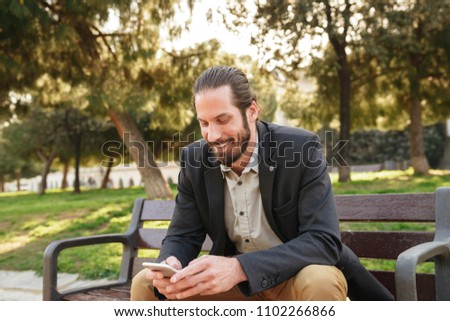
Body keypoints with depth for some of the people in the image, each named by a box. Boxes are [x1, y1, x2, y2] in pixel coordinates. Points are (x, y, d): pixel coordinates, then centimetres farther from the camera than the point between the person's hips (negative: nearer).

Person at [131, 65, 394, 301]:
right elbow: (182, 237, -4)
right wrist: (170, 266, -31)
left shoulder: (301, 149, -21)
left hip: (300, 276, -3)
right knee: (146, 285, -12)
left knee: (320, 282, -37)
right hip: (234, 280, 4)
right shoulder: (194, 160, -8)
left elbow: (324, 241, -28)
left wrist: (240, 268, -42)